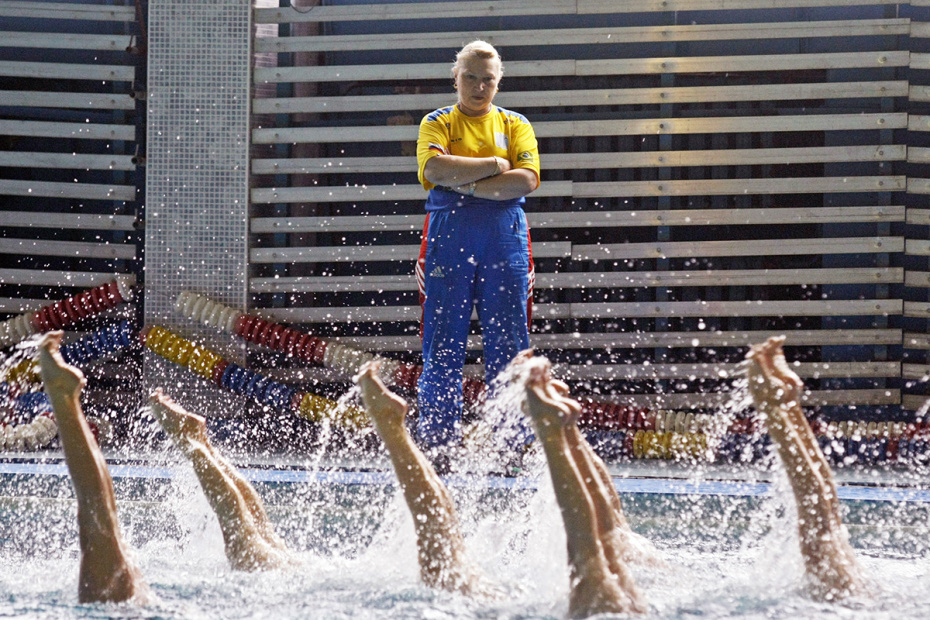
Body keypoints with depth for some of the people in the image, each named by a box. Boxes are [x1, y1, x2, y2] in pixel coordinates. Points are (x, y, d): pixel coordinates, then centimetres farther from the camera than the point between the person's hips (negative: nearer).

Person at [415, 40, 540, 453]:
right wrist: (496, 165, -8)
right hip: (449, 233, -1)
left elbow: (526, 181, -3)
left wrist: (464, 183, -10)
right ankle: (437, 438, 2)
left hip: (506, 236, 1)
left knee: (508, 342, -1)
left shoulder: (515, 125, 14)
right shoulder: (437, 123, 11)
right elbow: (436, 168, -11)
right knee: (443, 342, -3)